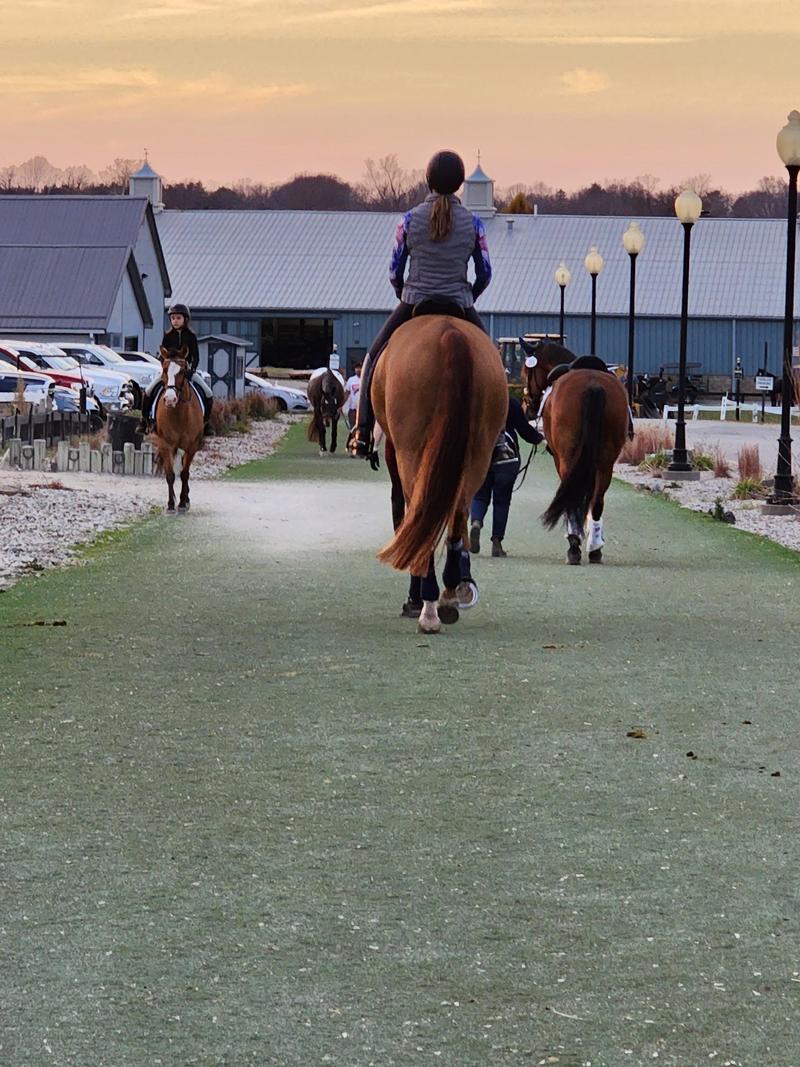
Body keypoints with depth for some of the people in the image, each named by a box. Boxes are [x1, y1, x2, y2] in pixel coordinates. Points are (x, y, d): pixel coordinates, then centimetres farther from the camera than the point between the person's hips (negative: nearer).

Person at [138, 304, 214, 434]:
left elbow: (196, 357, -5)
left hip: (187, 370, 0)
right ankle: (144, 420, -2)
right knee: (148, 391, -17)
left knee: (208, 394, -13)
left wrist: (191, 371, -20)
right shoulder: (168, 336, 1)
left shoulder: (191, 336, -1)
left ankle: (205, 422, 4)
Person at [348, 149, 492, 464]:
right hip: (459, 308, 0)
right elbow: (485, 274, 3)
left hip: (414, 305, 0)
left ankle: (362, 432, 10)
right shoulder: (473, 223, -2)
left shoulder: (410, 219, -4)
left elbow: (394, 272, 1)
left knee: (373, 360, 18)